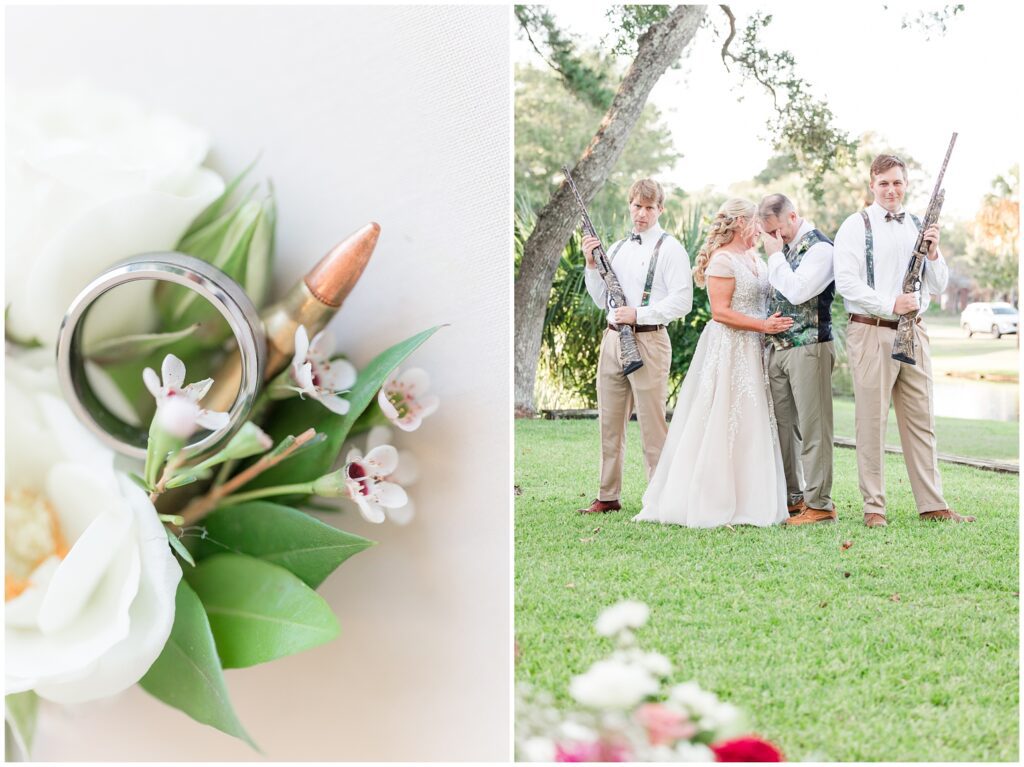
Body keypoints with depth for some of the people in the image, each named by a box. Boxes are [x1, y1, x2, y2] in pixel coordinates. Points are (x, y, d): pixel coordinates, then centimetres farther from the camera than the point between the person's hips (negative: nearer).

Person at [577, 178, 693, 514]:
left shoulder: (670, 248, -2)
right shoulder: (617, 248, 18)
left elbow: (682, 301, -11)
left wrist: (638, 314, -16)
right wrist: (592, 266, 5)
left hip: (648, 341, -7)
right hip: (612, 338, 7)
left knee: (652, 425, -5)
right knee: (610, 422, 10)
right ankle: (608, 496, 17)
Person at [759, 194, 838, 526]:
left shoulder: (819, 247, -8)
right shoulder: (784, 247, 17)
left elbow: (797, 291, -20)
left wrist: (775, 256, -11)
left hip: (809, 347, -8)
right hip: (778, 347, 8)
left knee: (812, 428, -5)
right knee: (782, 425, 9)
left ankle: (819, 504, -1)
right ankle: (791, 498, 17)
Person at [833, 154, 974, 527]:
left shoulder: (919, 227, 14)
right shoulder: (856, 227, -2)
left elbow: (938, 286, 14)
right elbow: (846, 282, -11)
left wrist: (934, 255, -4)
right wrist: (891, 304, -18)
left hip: (913, 331, 5)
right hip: (871, 332, -5)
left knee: (921, 420, 7)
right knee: (872, 421, -1)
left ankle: (932, 504, 12)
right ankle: (874, 507, 6)